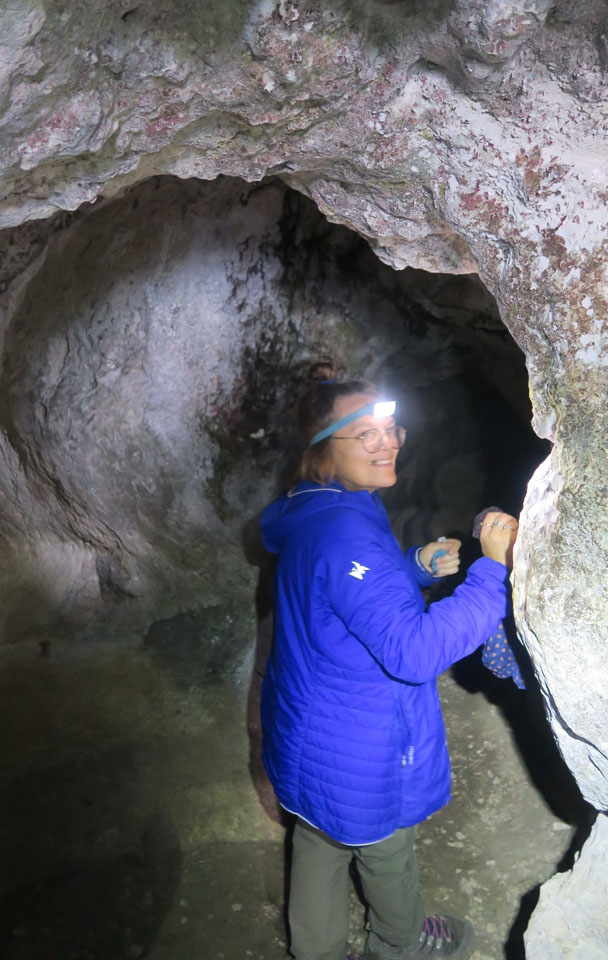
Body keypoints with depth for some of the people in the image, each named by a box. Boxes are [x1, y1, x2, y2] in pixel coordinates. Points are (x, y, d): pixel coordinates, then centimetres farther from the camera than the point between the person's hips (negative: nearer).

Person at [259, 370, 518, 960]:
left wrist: (416, 568, 0)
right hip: (359, 755, -8)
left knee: (318, 842, 27)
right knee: (385, 850, 22)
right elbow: (414, 652, -35)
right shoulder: (343, 532, -33)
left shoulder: (315, 515, -1)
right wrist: (493, 570, -32)